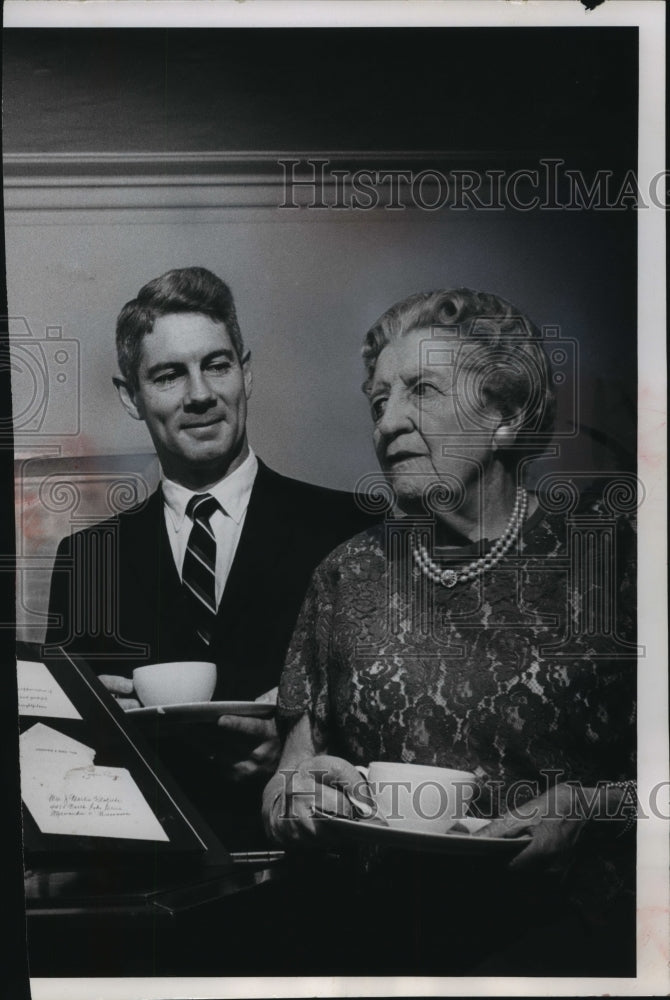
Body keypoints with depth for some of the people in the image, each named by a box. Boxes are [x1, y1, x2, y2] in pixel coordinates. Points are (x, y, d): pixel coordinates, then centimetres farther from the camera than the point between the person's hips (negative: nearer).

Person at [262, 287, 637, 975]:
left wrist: (591, 808, -13)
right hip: (385, 928, 3)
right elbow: (290, 767, 16)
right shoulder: (348, 575, 15)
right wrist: (290, 792, -6)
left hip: (566, 921, -3)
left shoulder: (605, 533, 3)